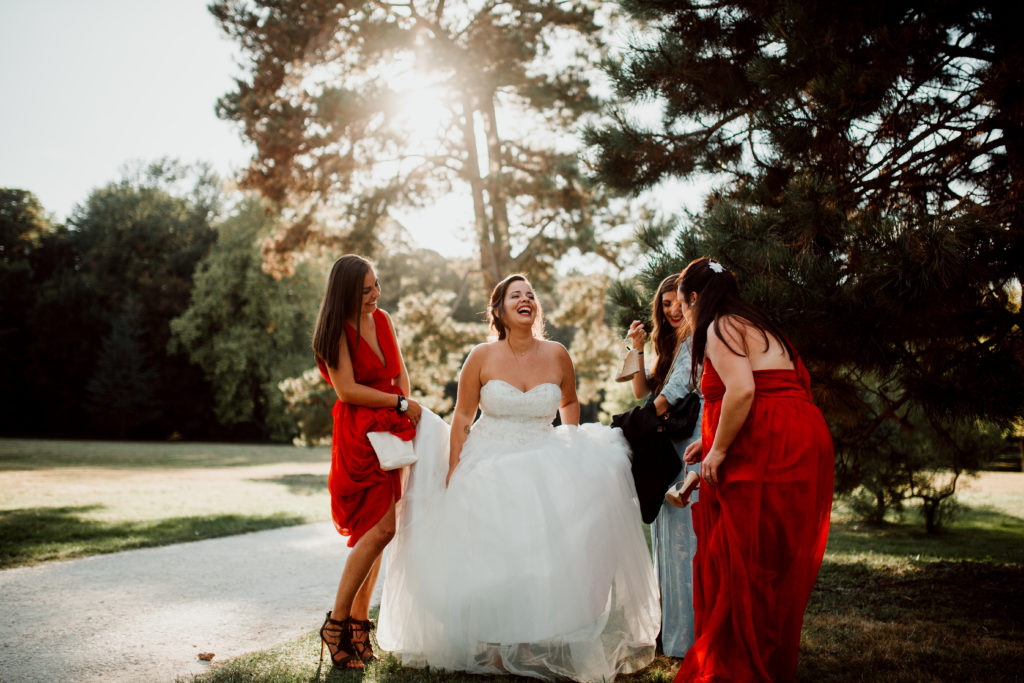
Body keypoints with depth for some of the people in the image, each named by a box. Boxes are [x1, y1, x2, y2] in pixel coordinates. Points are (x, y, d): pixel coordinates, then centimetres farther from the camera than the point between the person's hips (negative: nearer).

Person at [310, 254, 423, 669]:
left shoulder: (382, 319, 12)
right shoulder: (337, 331, -8)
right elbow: (347, 390, -14)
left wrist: (408, 412, 5)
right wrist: (401, 405, -11)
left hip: (390, 432, 7)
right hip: (359, 435, -7)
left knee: (374, 530, 7)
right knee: (382, 527, -14)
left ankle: (358, 620, 16)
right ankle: (337, 623, -3)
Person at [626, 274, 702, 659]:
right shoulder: (670, 345, 21)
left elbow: (677, 391, -11)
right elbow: (644, 393, 15)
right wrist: (638, 351, 3)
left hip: (692, 446, -9)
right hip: (669, 447, 9)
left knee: (687, 537, -9)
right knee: (670, 538, 9)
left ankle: (692, 637, -3)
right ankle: (672, 632, 16)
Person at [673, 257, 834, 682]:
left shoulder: (719, 328, -4)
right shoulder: (756, 326, 25)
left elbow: (741, 390, -21)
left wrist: (718, 449, -12)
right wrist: (712, 442, 28)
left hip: (767, 452, -10)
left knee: (742, 563, -3)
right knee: (777, 565, 15)